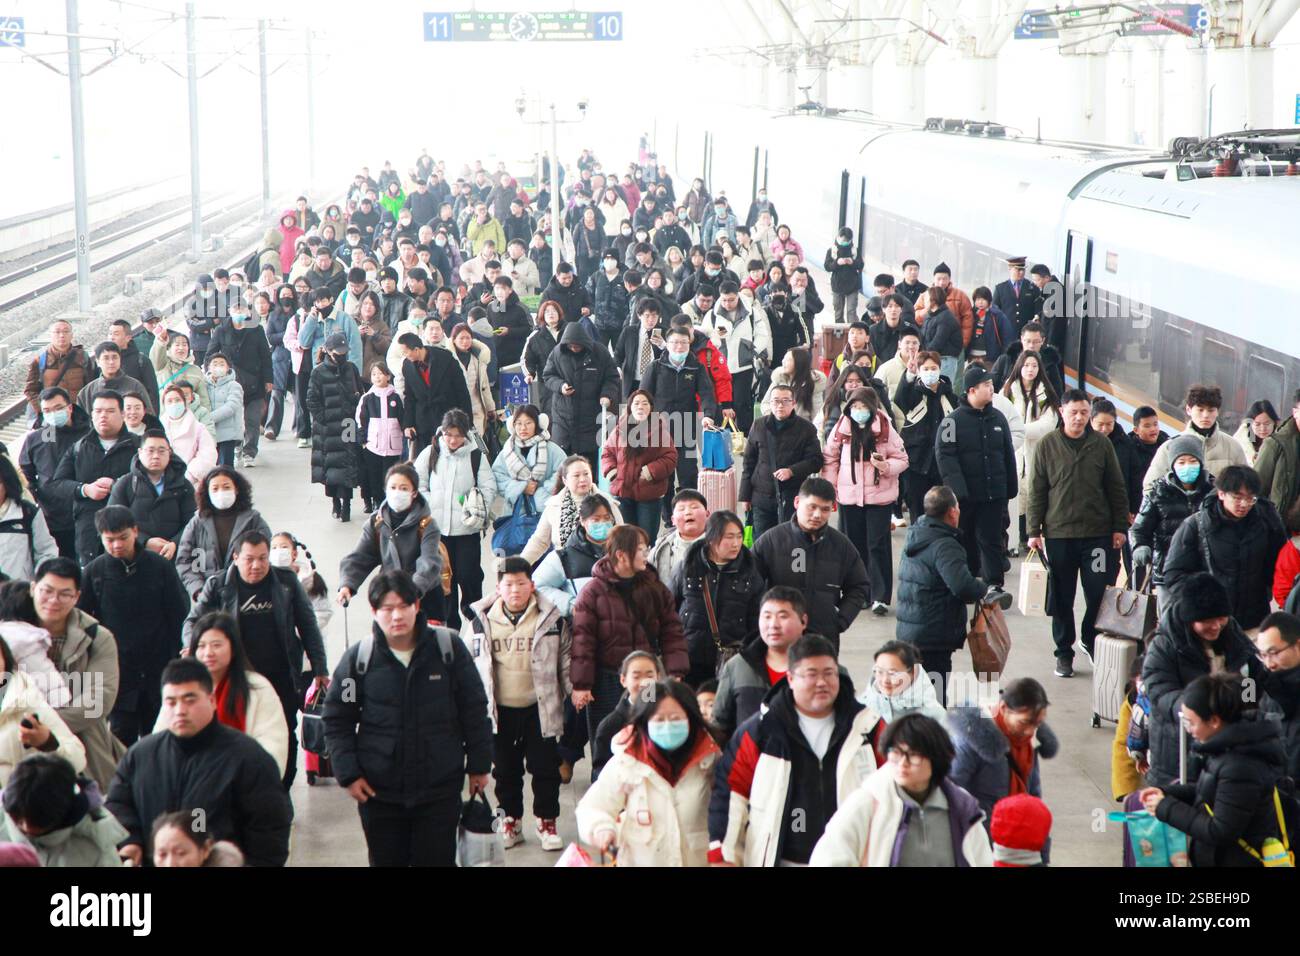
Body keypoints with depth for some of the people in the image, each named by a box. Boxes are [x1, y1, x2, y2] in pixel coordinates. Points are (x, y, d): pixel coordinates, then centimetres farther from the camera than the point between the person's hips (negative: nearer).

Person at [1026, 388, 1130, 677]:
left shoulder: (1102, 444, 3)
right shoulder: (1047, 446, 1)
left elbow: (1116, 489, 7)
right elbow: (1036, 491, 3)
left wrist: (1120, 526, 3)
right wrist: (1033, 531, -1)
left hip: (1098, 532, 0)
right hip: (1058, 533, 0)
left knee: (1099, 593, 1)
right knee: (1062, 598, 7)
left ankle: (1090, 641, 23)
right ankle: (1064, 652, 19)